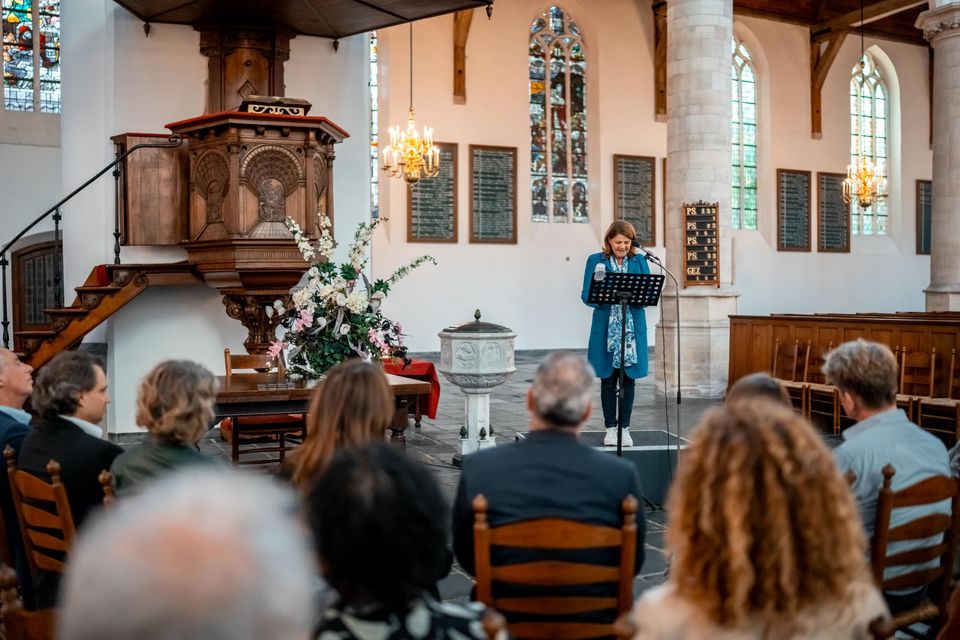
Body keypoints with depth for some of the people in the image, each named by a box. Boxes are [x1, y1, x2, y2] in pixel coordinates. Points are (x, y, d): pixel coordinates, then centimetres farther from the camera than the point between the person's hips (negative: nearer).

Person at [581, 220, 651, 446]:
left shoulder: (640, 261, 7)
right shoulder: (596, 261, 3)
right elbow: (587, 294, -2)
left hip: (632, 328, 1)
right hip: (605, 328, -1)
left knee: (628, 379, 5)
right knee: (608, 379, 5)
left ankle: (625, 428, 14)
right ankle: (610, 427, 15)